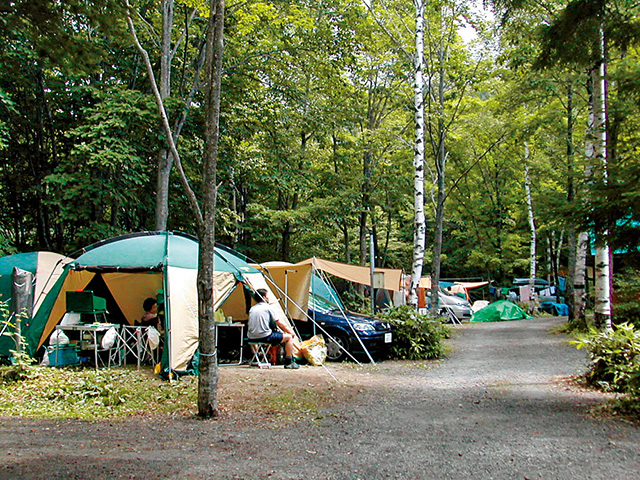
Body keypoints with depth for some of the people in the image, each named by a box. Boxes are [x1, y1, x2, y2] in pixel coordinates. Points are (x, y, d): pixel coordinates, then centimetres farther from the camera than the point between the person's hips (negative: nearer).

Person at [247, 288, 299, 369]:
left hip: (251, 338, 7)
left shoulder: (252, 309, 16)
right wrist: (291, 332, 17)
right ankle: (289, 363, 6)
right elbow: (280, 323, 2)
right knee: (289, 337, 5)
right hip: (265, 337, -7)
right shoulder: (267, 307, 0)